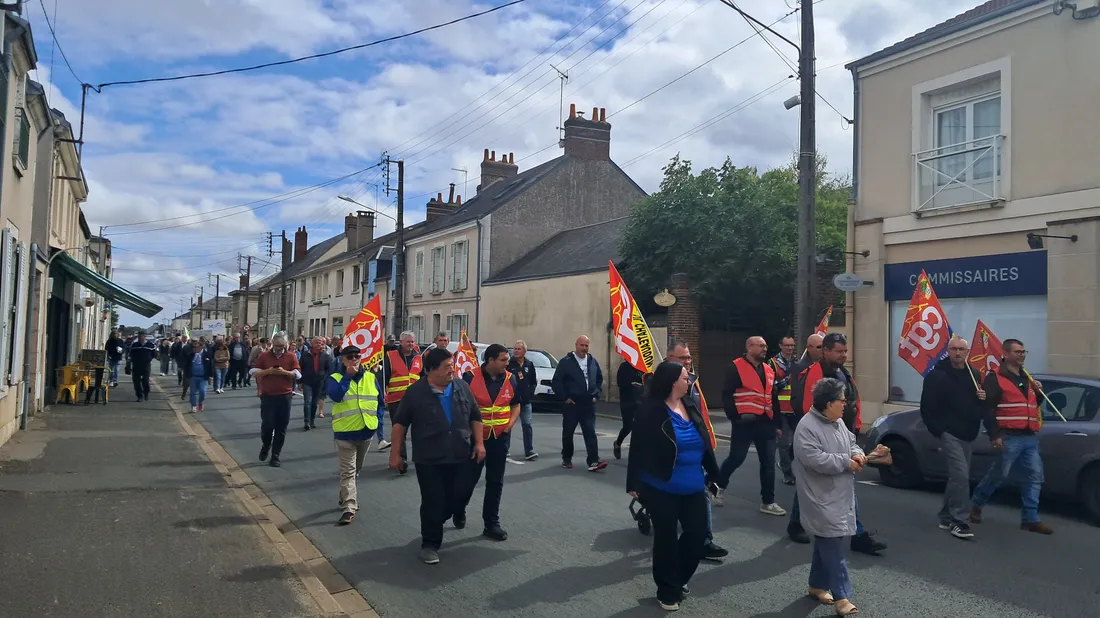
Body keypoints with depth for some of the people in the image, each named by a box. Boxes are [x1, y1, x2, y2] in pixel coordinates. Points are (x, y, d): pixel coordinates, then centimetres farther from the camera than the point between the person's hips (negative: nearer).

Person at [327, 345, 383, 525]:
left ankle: (346, 496, 39)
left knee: (356, 469, 19)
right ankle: (349, 508, -11)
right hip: (345, 432, -4)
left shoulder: (371, 378, 5)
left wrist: (376, 418, 1)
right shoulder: (335, 378, -3)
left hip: (367, 431, 4)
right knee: (348, 471, -8)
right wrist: (348, 375, -19)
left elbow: (380, 401, 12)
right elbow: (336, 395, -24)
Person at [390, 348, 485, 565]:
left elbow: (475, 417, 12)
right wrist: (395, 452, -2)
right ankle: (430, 544, 15)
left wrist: (479, 443, 4)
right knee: (432, 502, -1)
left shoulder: (463, 387, 3)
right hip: (429, 460, -4)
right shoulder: (416, 392, -7)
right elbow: (400, 423, -1)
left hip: (460, 457, 4)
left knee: (456, 499, 10)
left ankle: (431, 526, 37)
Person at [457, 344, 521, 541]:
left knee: (495, 482, 7)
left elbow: (515, 405, 12)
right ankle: (459, 510, 36)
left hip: (500, 437, 3)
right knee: (469, 478, 8)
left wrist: (509, 425, -2)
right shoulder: (471, 377, -12)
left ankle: (491, 523, 16)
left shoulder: (510, 380, -1)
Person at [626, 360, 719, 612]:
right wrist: (634, 483, -10)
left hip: (693, 489, 6)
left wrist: (713, 473, 15)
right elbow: (638, 448, -11)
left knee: (698, 533, 9)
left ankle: (679, 579, 34)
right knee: (666, 538, 6)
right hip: (661, 490, -6)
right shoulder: (651, 410, -12)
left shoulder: (690, 408, 6)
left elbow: (705, 442, 13)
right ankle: (668, 590, 23)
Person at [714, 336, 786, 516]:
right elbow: (727, 395, -10)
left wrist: (776, 423, 17)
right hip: (745, 423, -6)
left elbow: (773, 398, 19)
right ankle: (719, 486, 26)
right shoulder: (736, 367, -6)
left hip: (766, 423, 6)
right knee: (736, 458, 1)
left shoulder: (768, 370, 15)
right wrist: (735, 417, -16)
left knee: (768, 463, 6)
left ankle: (768, 502, 15)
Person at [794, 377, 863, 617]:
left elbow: (851, 441, 21)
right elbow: (814, 459, -27)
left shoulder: (838, 423, 9)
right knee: (833, 547, -8)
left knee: (826, 544, 17)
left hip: (839, 497, 9)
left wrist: (856, 453, -3)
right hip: (821, 500, -9)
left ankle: (817, 585, 29)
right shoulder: (807, 427, -20)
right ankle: (841, 597, -4)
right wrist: (845, 462, -20)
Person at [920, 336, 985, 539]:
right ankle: (959, 521, -12)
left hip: (966, 434, 7)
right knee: (961, 474, -16)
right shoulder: (937, 375, -9)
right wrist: (939, 431, -14)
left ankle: (946, 517, 24)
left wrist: (982, 398, -2)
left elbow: (979, 404, 21)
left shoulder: (973, 374, 11)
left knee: (957, 476, 13)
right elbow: (927, 407, -10)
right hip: (949, 433, -7)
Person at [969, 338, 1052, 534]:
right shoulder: (995, 378, -7)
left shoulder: (1026, 377, 19)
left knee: (1035, 476, 3)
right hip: (1009, 437, -7)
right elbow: (988, 408, -14)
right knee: (998, 474, -2)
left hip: (1030, 437, 8)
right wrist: (994, 435, -19)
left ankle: (1030, 519, 8)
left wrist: (1038, 392, 8)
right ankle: (975, 505, 17)